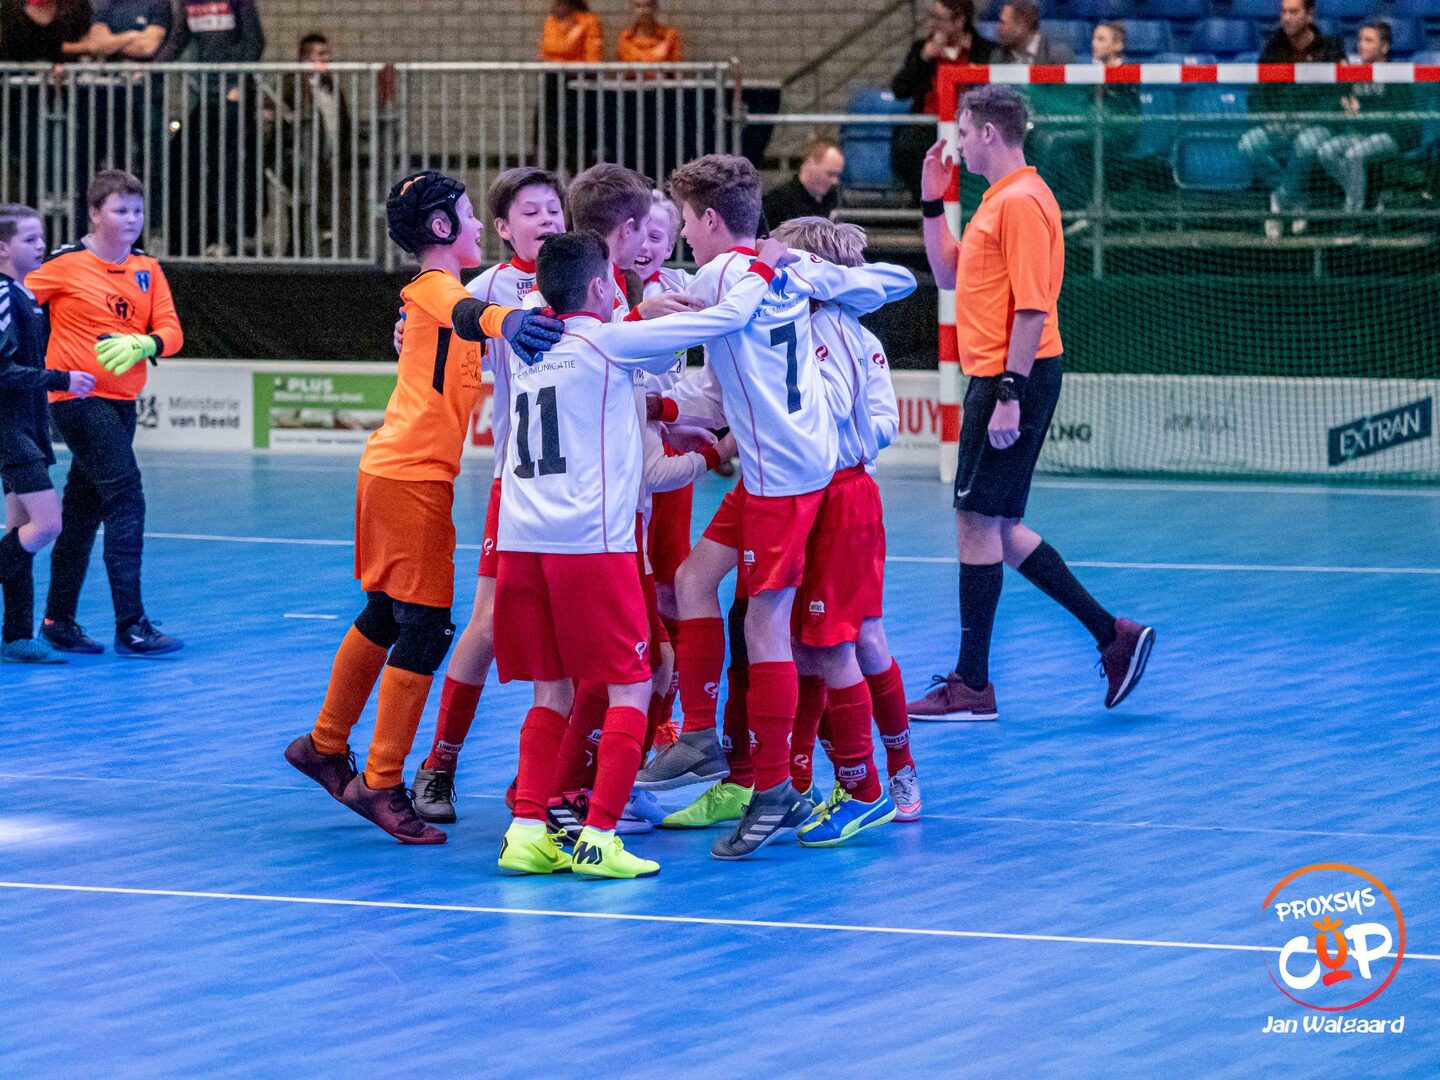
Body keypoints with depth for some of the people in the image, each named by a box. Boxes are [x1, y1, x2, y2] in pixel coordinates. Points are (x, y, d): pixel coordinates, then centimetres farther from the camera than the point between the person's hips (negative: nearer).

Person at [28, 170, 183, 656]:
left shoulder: (146, 270, 9)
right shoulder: (66, 264, -7)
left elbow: (171, 330, 3)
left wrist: (143, 344, -17)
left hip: (121, 401, 7)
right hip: (79, 398, -7)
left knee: (84, 508, 13)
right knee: (126, 497, -15)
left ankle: (59, 620, 23)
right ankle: (130, 625, -16)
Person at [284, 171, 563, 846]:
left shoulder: (431, 290, 18)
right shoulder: (436, 285, -13)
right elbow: (465, 315, -37)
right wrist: (502, 320, -59)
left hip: (393, 472, 10)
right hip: (414, 477, -10)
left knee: (385, 615, 21)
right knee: (425, 628, -8)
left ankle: (326, 746, 33)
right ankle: (381, 784, -5)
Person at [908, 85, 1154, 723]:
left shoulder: (1022, 201, -15)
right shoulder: (999, 201, 17)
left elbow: (1033, 307, -20)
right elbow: (948, 274, 26)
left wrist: (1009, 396, -23)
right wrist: (933, 202, 18)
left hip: (1014, 378, -10)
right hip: (994, 378, 10)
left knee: (978, 521, -6)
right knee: (996, 528, 13)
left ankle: (972, 686, -1)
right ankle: (1112, 635, 16)